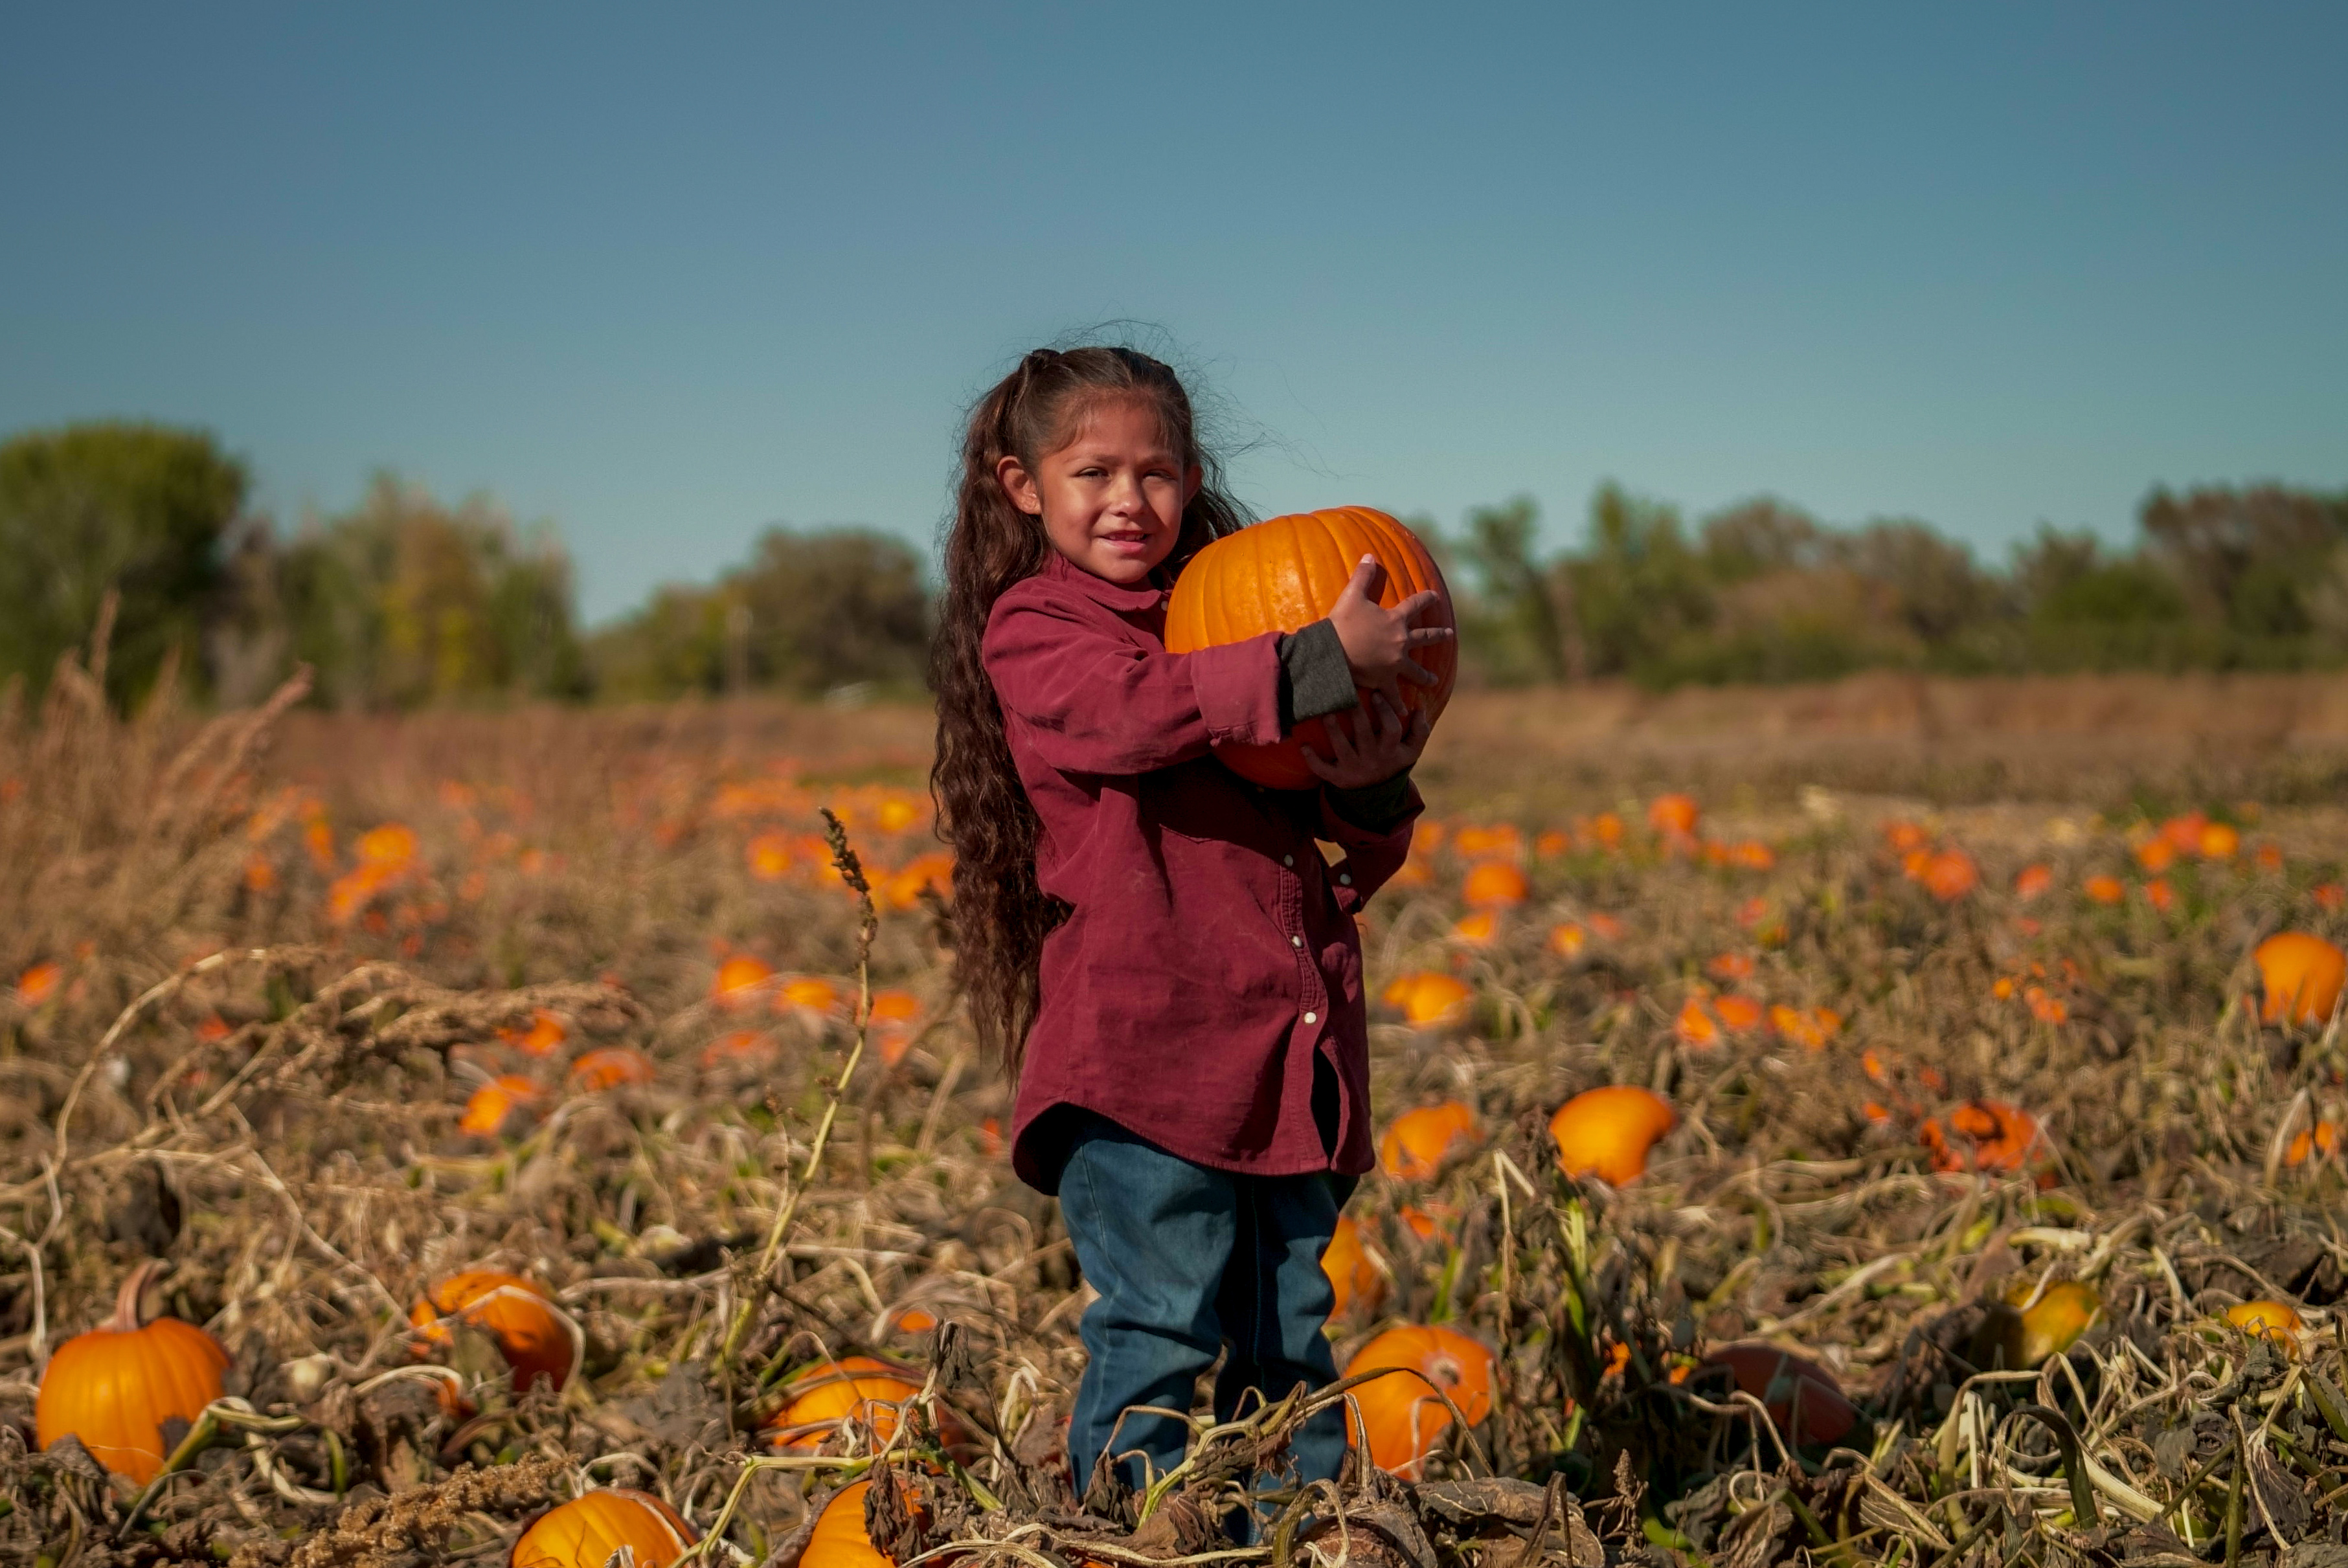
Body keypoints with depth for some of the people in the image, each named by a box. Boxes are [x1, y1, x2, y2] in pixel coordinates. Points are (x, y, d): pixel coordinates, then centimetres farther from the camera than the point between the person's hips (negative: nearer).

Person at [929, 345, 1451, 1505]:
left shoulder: (1231, 624, 20)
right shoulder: (1030, 629, 3)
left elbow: (1342, 875, 19)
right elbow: (1132, 711, -23)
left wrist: (1370, 793, -4)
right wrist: (1324, 663, -27)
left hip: (1290, 1050, 6)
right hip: (1140, 1053, -6)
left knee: (1286, 1342, 12)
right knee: (1161, 1331, -6)